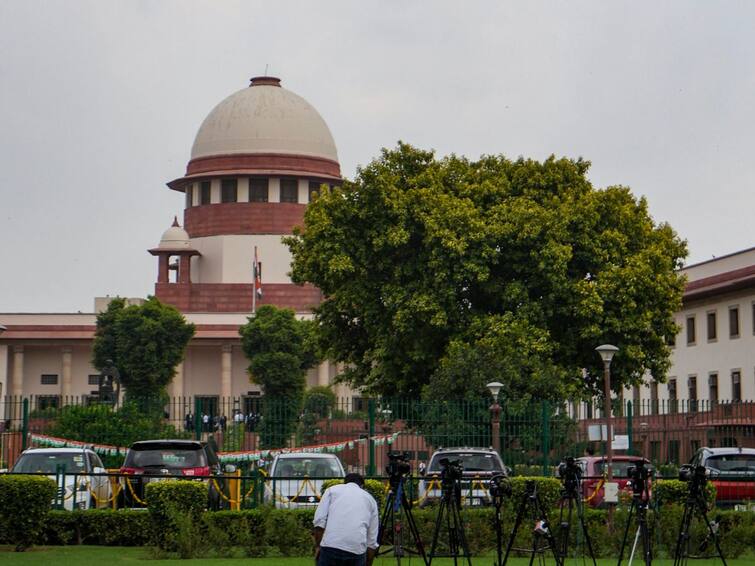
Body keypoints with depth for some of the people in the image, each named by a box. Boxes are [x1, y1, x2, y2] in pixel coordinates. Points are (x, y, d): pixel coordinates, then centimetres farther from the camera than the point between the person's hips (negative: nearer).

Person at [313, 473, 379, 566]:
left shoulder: (332, 490, 20)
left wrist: (317, 546, 12)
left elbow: (320, 521, 5)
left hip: (331, 546, -1)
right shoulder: (370, 498, 24)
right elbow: (372, 539, 21)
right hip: (357, 549, 1)